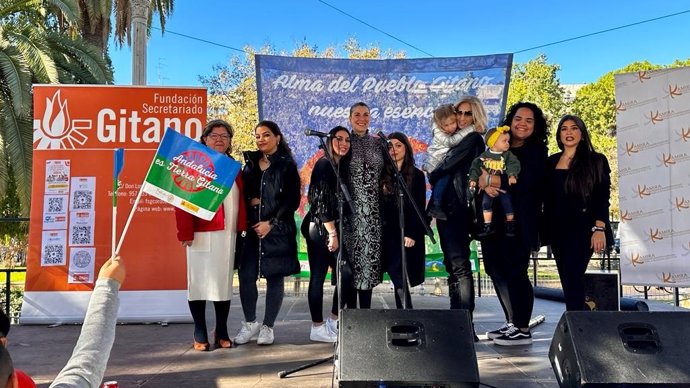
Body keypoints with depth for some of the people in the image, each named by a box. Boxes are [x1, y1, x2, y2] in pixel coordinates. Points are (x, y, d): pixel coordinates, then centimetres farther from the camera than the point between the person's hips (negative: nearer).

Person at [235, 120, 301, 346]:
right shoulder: (250, 163, 15)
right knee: (246, 275, -2)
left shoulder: (287, 165, 1)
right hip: (252, 228, 4)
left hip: (278, 230, -4)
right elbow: (242, 191, 19)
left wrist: (271, 223, -11)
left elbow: (293, 200, -4)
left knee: (274, 277, 1)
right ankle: (250, 323, 16)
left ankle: (267, 327, 12)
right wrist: (250, 199, -4)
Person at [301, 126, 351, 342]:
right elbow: (322, 201, -14)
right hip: (321, 229, -8)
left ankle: (333, 323, 21)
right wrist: (332, 233, -15)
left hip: (335, 229, 8)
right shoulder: (325, 164, -8)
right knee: (318, 277, -1)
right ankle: (318, 328, 7)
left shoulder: (342, 167, 15)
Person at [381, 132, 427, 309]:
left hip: (407, 234, -2)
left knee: (399, 279, -6)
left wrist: (411, 234, -11)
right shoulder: (382, 174, 9)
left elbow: (419, 208, -2)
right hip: (387, 233, 2)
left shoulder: (417, 175, 3)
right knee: (398, 280, 0)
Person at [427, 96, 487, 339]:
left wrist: (432, 178, 9)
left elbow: (447, 165, -10)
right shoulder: (458, 140, 22)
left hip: (458, 208, -9)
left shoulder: (473, 139, -4)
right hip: (448, 209, 10)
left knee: (459, 264, -13)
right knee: (453, 264, 10)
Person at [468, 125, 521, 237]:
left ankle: (510, 226, 18)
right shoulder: (484, 156, -4)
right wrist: (473, 179, -10)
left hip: (503, 185, -1)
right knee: (486, 203, 3)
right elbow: (476, 167, -1)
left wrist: (512, 175, -39)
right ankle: (487, 226, 14)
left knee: (507, 203, 1)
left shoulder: (508, 155, -7)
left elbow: (513, 165, -21)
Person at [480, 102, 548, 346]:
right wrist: (485, 184, -14)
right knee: (497, 270, 8)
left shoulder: (537, 151, 1)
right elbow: (479, 173, 8)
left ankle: (523, 330, 3)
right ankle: (511, 323, 21)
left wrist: (494, 181, -11)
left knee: (515, 272, -7)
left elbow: (526, 183, -13)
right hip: (495, 219, 6)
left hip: (519, 221, -6)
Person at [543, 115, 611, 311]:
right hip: (557, 229, 4)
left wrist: (599, 229, -13)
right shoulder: (551, 162, 12)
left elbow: (602, 198, -4)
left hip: (582, 229, -4)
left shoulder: (596, 161, 2)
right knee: (567, 280, 7)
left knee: (573, 277, -12)